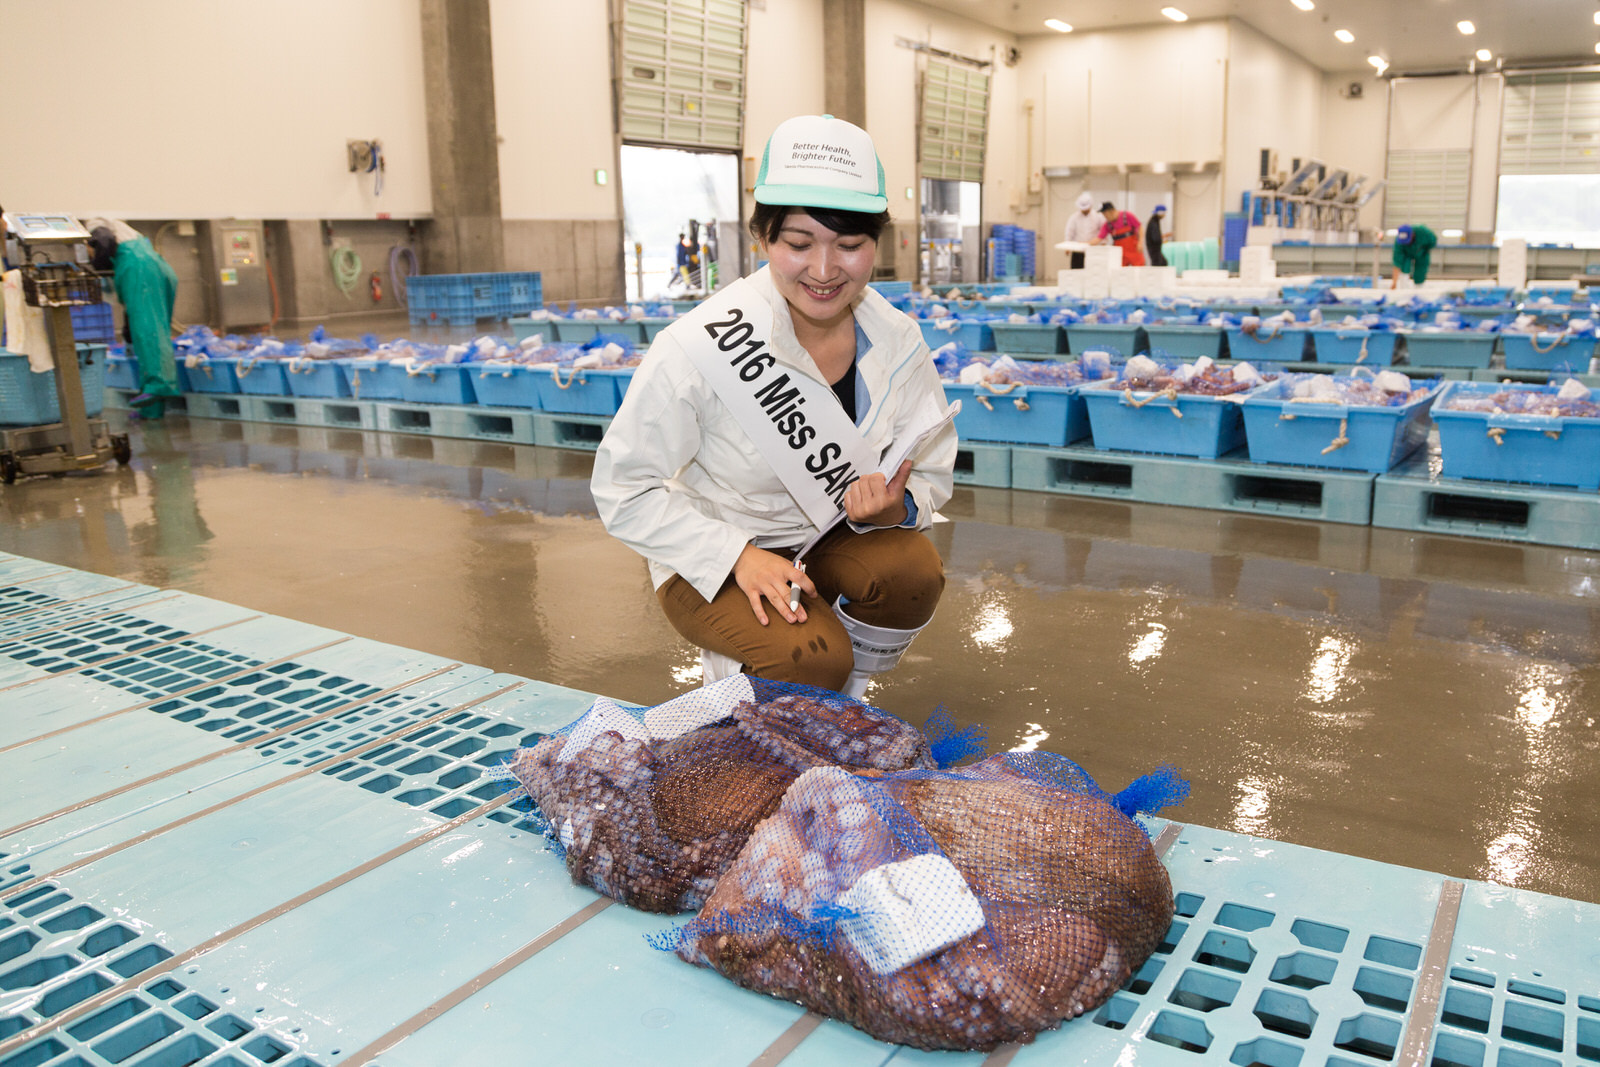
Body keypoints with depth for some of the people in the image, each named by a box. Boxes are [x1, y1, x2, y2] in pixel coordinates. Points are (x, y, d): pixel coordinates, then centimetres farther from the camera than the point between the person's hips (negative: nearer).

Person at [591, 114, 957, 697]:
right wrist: (739, 555, -25)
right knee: (813, 659, -28)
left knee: (913, 567, -25)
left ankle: (843, 701, 6)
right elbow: (624, 488, -16)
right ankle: (730, 674, 10)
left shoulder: (896, 340, -10)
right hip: (710, 560, -4)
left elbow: (930, 474, -1)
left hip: (830, 538, 5)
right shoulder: (701, 345, -24)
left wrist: (896, 508, -25)